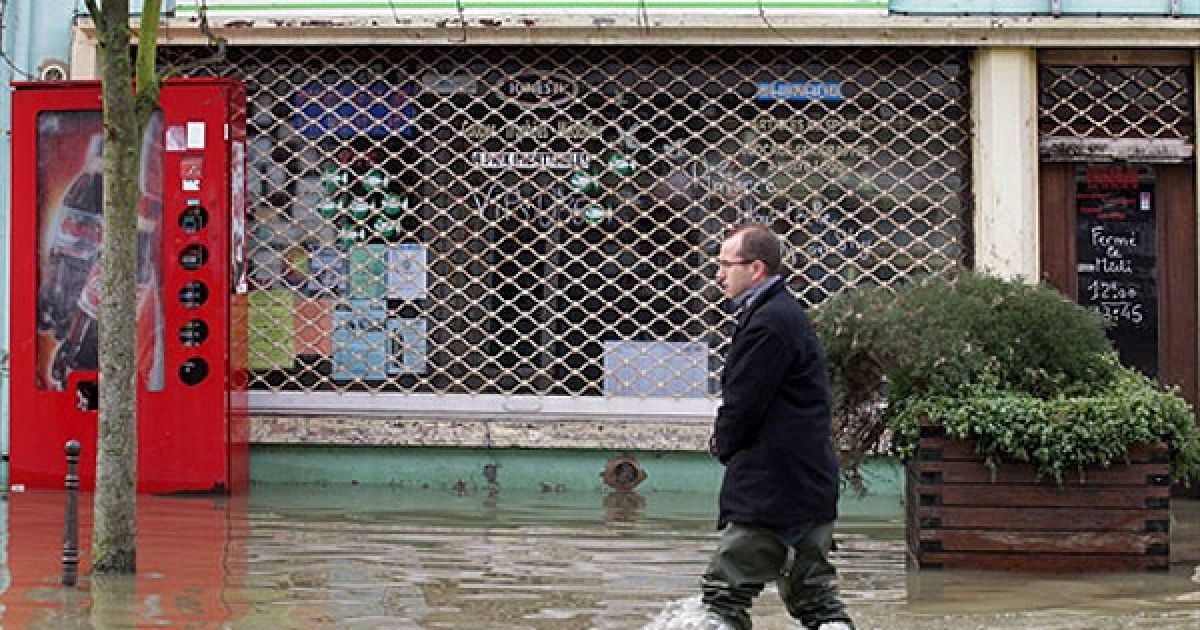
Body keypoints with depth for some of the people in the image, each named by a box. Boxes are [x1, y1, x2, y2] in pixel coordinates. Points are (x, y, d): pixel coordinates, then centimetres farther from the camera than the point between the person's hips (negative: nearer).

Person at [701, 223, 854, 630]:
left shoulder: (769, 322, -16)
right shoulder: (785, 314, 17)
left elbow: (743, 403, -17)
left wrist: (725, 445, 2)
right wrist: (727, 440, 6)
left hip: (772, 488, -11)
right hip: (808, 487, 11)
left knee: (726, 594, -9)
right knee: (812, 592, 13)